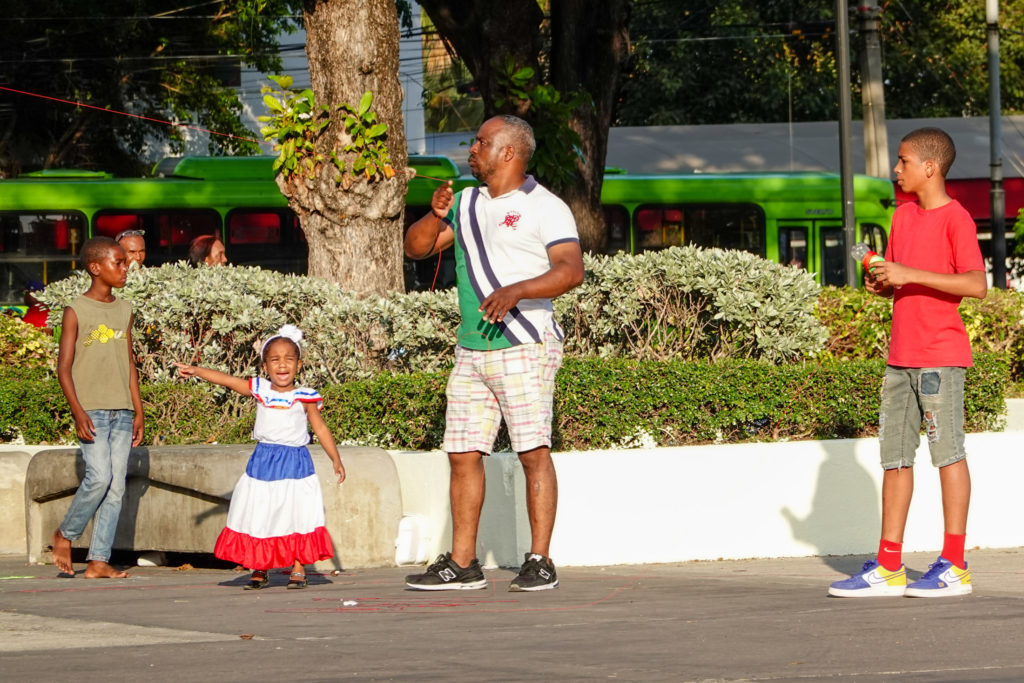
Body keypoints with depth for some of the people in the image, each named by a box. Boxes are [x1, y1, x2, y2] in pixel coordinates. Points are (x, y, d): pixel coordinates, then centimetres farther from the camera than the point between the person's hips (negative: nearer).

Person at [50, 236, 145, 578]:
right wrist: (78, 411, -16)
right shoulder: (76, 311, -3)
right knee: (99, 477, -16)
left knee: (117, 485, -1)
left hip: (121, 411, 5)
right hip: (92, 410, -5)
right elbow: (64, 367, -5)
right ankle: (65, 535, 7)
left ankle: (98, 560, 1)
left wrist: (138, 410, 12)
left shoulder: (124, 310, 13)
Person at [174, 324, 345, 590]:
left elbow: (320, 429, 4)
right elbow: (226, 380, 3)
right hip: (263, 462, 2)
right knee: (259, 515, 3)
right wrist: (195, 371, -2)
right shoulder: (260, 390, 3)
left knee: (296, 515, -3)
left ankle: (298, 569, 8)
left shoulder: (304, 397, -2)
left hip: (295, 462, -2)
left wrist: (336, 460, 3)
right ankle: (259, 569, 13)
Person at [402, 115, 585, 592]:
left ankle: (539, 562, -7)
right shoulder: (467, 204, 18)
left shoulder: (544, 208, -5)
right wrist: (436, 215, -1)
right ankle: (462, 563, 9)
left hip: (523, 349, -7)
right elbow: (415, 248, 19)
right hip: (471, 352, 7)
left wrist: (515, 291, -29)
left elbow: (571, 270, -16)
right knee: (463, 455, 5)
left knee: (534, 453, -8)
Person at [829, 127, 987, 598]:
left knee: (947, 451, -5)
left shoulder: (955, 219, -9)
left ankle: (954, 566, -2)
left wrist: (908, 274, -21)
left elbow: (976, 284, -19)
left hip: (940, 357, -8)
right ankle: (888, 567, 9)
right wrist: (879, 284, 0)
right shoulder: (903, 216, 15)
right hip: (901, 357, 8)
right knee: (893, 454, 6)